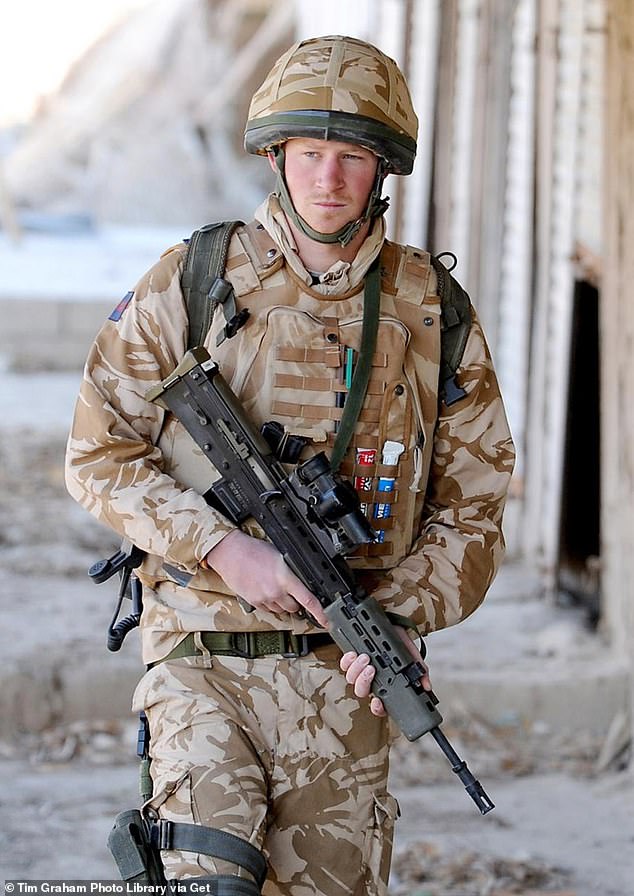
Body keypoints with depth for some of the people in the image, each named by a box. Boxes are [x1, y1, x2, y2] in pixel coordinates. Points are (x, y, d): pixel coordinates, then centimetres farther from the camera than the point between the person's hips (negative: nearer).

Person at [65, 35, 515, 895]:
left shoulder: (432, 315, 4)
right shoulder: (190, 284, -1)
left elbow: (471, 509, 8)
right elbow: (99, 453, 0)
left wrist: (400, 613, -10)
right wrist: (222, 548, -13)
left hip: (341, 673, 2)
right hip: (201, 658, -2)